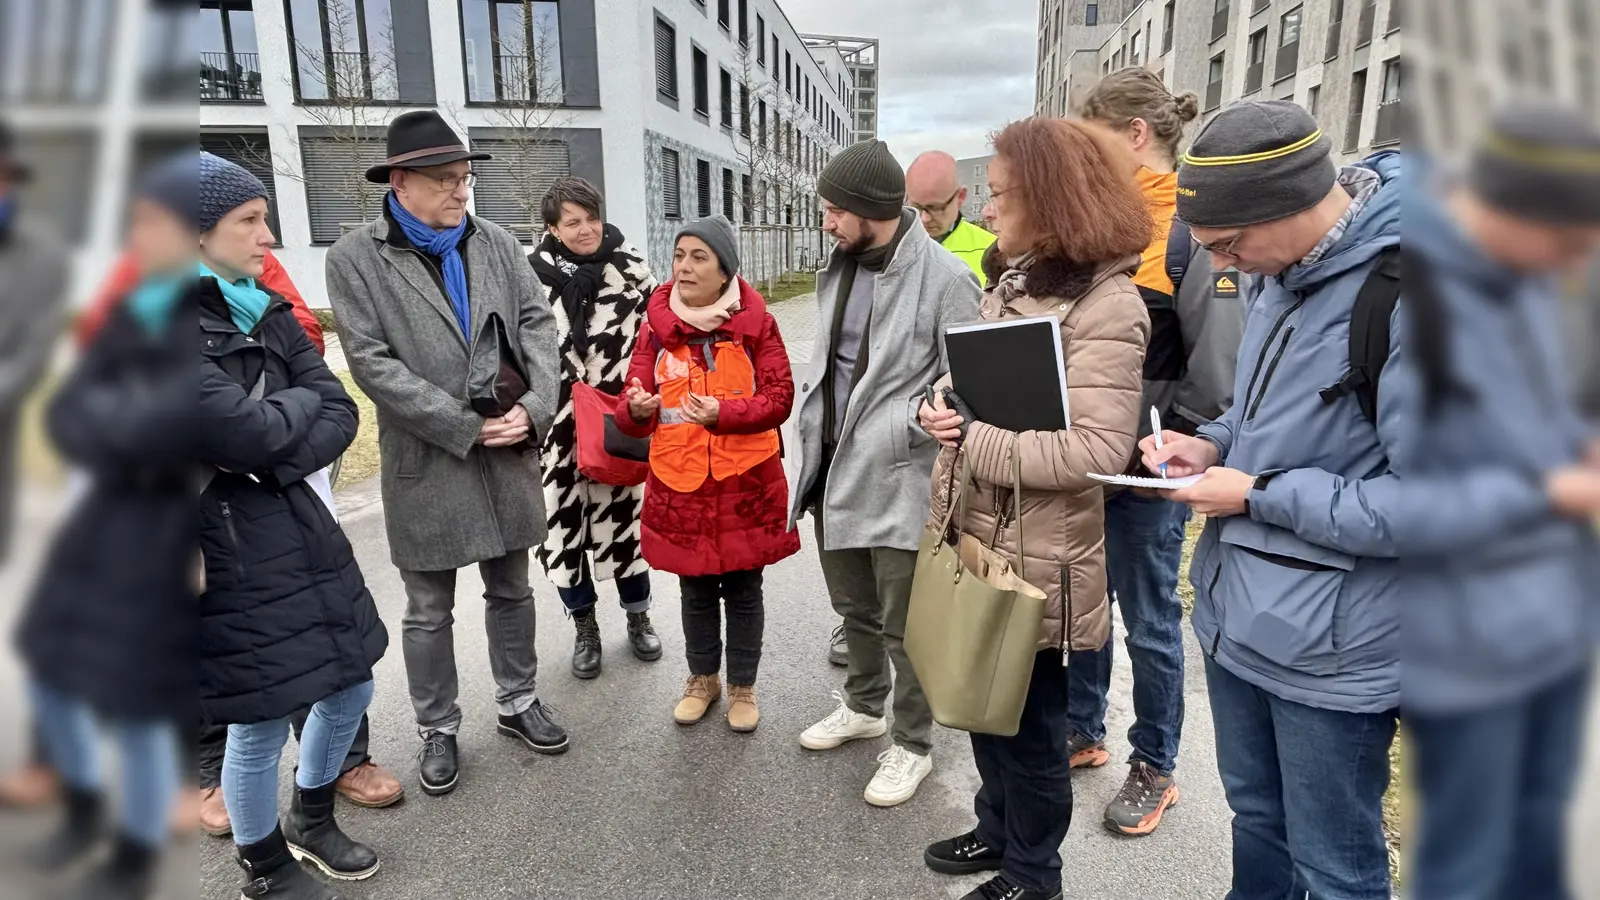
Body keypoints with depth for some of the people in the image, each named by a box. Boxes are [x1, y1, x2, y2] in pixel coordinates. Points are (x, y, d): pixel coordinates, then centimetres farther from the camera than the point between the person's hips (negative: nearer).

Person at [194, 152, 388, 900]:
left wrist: (272, 460, -15)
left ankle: (312, 821, 44)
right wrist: (301, 400, -5)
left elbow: (341, 415, 2)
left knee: (350, 689, 18)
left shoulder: (266, 312, 9)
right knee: (260, 728, 8)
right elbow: (245, 431, -24)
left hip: (302, 531, 7)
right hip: (228, 555, -7)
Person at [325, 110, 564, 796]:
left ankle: (518, 702, 36)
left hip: (508, 456, 3)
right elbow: (371, 362, -12)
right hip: (426, 465, -3)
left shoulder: (497, 244, 5)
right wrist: (467, 426, -17)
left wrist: (533, 408, -15)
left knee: (511, 592, 17)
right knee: (429, 612, 11)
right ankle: (437, 729, 29)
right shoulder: (355, 258, -6)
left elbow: (538, 326, 1)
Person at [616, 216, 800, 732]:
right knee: (696, 591, 17)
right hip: (680, 483, 2)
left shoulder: (756, 323, -4)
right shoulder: (656, 327, 0)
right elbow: (630, 417, -4)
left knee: (743, 591, 12)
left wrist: (722, 412, -25)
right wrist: (637, 409, -28)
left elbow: (780, 397, -10)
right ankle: (703, 678, 39)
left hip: (746, 483, -1)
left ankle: (742, 686, 32)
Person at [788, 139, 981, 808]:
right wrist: (810, 421, 13)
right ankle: (864, 706, 45)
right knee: (853, 607, 23)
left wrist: (896, 424, -25)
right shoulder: (839, 269, 9)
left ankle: (913, 745, 27)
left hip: (899, 476, -7)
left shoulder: (944, 278, -15)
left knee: (903, 625, 6)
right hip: (834, 466, 7)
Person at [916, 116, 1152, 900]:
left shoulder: (1104, 303, -18)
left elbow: (1097, 450, -25)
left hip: (1034, 556, -8)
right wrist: (944, 408, -2)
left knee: (1027, 718, 11)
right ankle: (999, 830, 45)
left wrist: (971, 440, -22)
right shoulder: (1015, 279, 10)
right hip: (975, 533, 8)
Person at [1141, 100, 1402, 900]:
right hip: (1236, 612, 7)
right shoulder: (1287, 268, 2)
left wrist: (1259, 495, -20)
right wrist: (1215, 444, -1)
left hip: (1333, 648, -7)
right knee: (1255, 817, 28)